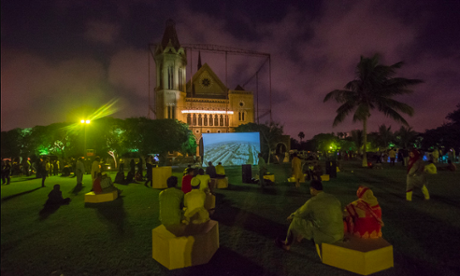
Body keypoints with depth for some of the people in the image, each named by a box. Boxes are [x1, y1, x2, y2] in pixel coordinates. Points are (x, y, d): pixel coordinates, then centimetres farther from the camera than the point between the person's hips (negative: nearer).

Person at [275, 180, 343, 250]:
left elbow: (299, 214, 1)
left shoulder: (312, 202, -14)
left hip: (326, 236, -7)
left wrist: (291, 216, 25)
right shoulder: (333, 198, 7)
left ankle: (287, 245, 26)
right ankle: (300, 236, 44)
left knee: (296, 221, 5)